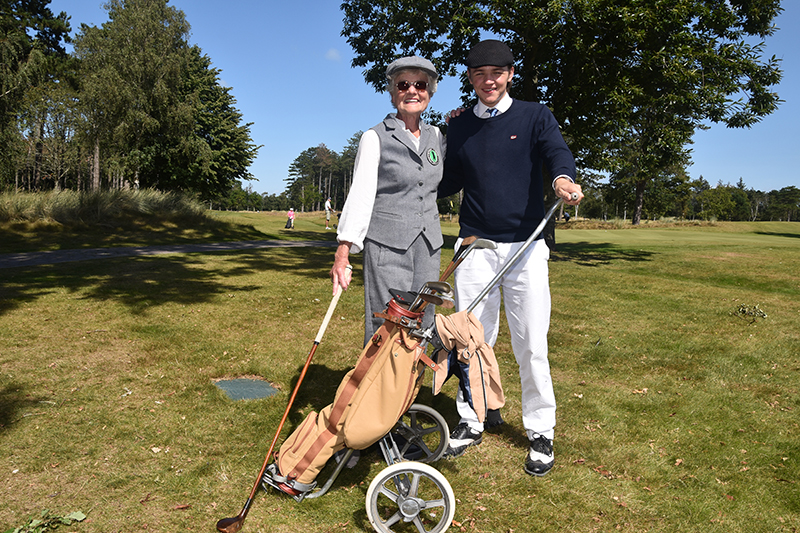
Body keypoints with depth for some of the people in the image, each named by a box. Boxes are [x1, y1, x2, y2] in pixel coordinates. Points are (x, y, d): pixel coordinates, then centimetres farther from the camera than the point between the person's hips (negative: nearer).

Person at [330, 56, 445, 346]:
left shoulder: (435, 136, 14)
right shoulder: (375, 138, -1)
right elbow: (360, 195, -6)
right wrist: (343, 252, -13)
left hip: (429, 245, 5)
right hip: (387, 246, -5)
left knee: (422, 327, 7)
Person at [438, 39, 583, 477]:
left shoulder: (535, 116, 7)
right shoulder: (458, 127, 14)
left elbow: (558, 152, -11)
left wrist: (562, 177, -34)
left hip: (525, 246, -2)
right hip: (475, 245, 3)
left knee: (531, 346, -1)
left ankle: (540, 432, 16)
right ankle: (470, 422, 22)